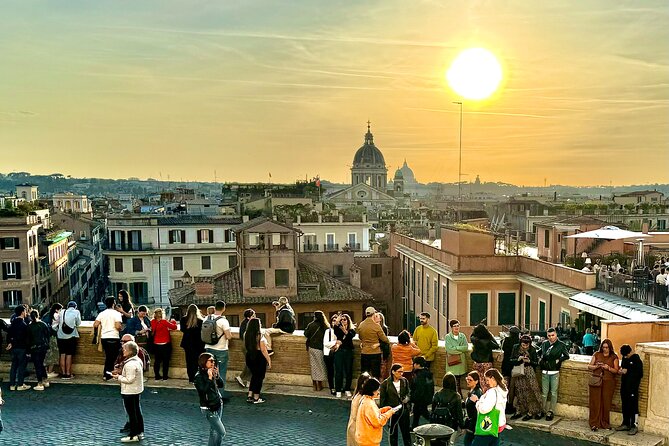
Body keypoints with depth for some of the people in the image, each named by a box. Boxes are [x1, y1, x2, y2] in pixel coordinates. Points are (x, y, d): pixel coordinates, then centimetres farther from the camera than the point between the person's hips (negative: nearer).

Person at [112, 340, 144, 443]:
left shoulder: (130, 364, -25)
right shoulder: (138, 360, 6)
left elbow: (129, 380, -25)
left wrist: (118, 377, -13)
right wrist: (121, 374, 10)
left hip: (129, 392, -10)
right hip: (137, 390, 10)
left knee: (131, 413, -1)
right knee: (137, 411, 17)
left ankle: (133, 435, 6)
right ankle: (140, 432, 26)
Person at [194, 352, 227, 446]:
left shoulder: (212, 372, 3)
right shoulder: (199, 376, -16)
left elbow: (221, 385, 7)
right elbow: (204, 390, -24)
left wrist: (217, 375, -8)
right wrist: (210, 378, -26)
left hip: (218, 405, 7)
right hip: (209, 408, -7)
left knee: (214, 430, 15)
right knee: (221, 432, -8)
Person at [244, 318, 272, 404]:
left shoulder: (246, 335, 0)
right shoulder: (260, 336, -19)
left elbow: (246, 346, 10)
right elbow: (263, 350, -18)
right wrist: (269, 360, -12)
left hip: (249, 357, 6)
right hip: (259, 358, -6)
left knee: (254, 376, 21)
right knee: (259, 377, 7)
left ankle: (250, 396, 19)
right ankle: (256, 398, 12)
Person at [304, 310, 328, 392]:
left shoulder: (311, 325, -8)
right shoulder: (325, 326, -11)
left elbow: (306, 334, -4)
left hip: (312, 347, 2)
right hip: (320, 348, -2)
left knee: (314, 366, 11)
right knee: (320, 366, 9)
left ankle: (315, 385, 15)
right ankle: (319, 385, 13)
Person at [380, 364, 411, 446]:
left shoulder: (405, 381, 0)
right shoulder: (385, 384, -9)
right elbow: (382, 399, -5)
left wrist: (407, 398, -9)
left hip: (403, 410, 2)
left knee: (406, 431, 7)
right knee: (393, 432, 11)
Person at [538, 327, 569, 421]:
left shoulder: (561, 345, -2)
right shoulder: (544, 344, 8)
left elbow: (566, 356, 2)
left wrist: (559, 360, -9)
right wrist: (540, 361, 0)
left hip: (555, 372, -3)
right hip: (545, 372, 3)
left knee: (553, 392, 3)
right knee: (544, 392, 9)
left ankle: (551, 412, 10)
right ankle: (542, 410, 16)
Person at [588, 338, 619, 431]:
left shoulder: (614, 357, 6)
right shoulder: (597, 354, 9)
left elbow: (616, 371, 1)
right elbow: (589, 366, 9)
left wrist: (608, 368, -15)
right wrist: (596, 366, -10)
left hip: (608, 382, 0)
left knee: (606, 403, 0)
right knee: (595, 402, -4)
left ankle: (604, 423, 12)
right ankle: (594, 423, 0)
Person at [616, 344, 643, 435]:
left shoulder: (637, 360, -13)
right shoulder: (624, 358, 9)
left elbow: (640, 374, -16)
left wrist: (627, 371, -19)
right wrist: (620, 371, 2)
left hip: (633, 387, -7)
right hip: (624, 386, 7)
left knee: (633, 406, -2)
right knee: (625, 406, 14)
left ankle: (634, 426, 5)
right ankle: (626, 424, 25)